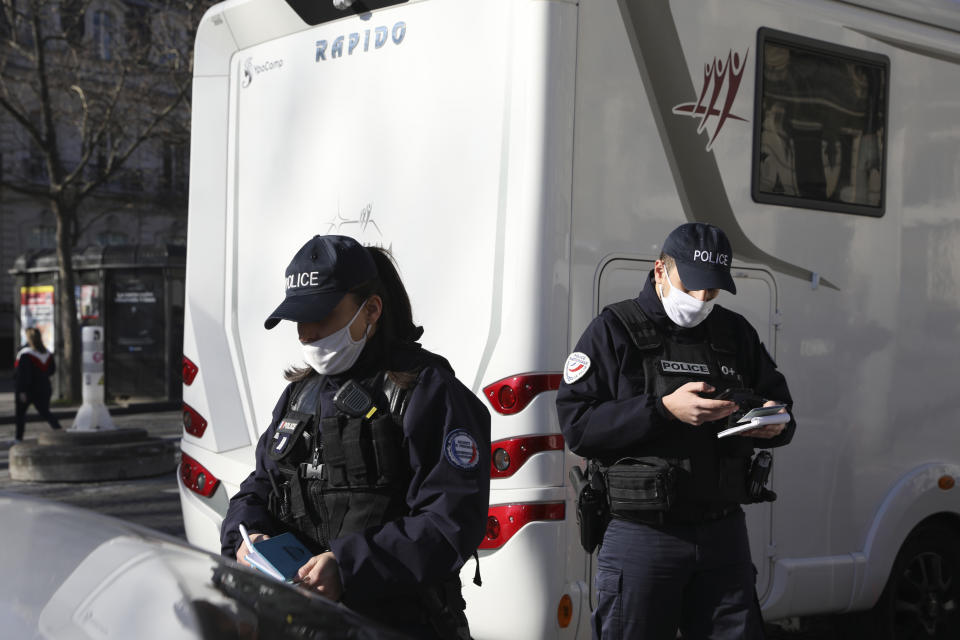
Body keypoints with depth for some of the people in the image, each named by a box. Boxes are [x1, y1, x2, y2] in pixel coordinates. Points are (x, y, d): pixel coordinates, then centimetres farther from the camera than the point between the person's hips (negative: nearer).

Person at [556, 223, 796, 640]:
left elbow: (779, 401, 20)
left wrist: (777, 424, -5)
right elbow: (576, 424, -11)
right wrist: (663, 409, -19)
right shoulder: (614, 330, -2)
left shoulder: (736, 333, 13)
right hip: (641, 536, -4)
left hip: (724, 534, 4)